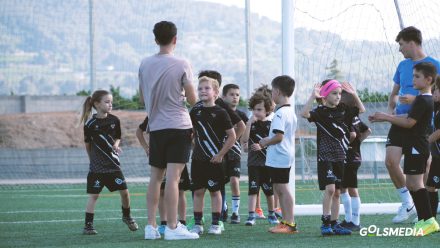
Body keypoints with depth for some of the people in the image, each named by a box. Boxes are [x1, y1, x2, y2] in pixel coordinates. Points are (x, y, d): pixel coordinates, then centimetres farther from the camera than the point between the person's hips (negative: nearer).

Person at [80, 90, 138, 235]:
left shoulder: (114, 120, 0)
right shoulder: (90, 124, -9)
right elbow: (88, 144, 3)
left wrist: (116, 145, -8)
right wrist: (93, 159, 8)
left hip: (113, 164, 3)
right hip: (97, 167, -3)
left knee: (124, 191, 3)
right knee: (93, 195, -4)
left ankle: (126, 216, 26)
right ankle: (88, 225, 1)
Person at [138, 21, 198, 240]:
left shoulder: (145, 64, 4)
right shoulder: (182, 65, -9)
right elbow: (192, 100, -4)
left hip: (155, 126, 4)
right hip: (179, 127, -4)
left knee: (155, 177, 11)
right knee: (173, 177, -7)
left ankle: (151, 226, 10)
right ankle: (172, 228, -9)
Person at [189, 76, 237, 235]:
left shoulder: (220, 113, -7)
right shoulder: (195, 112, 5)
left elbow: (232, 136, -7)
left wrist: (220, 154, -10)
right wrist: (195, 146, 5)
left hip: (214, 160, -4)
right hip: (198, 159, 4)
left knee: (214, 191, 3)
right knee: (198, 192, 4)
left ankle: (215, 224, 9)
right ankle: (197, 224, 9)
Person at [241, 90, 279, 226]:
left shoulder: (270, 125, 0)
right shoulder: (251, 124, 3)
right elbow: (244, 139, -10)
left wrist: (262, 146, -15)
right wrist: (249, 123, -15)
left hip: (267, 162, 0)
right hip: (254, 162, 0)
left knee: (269, 190, 11)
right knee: (253, 188, -9)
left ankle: (271, 214, 28)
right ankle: (252, 215, -11)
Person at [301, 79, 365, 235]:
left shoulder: (343, 110, 9)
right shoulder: (321, 111, -8)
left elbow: (361, 110, 21)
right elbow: (305, 114, -26)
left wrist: (354, 94, 9)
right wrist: (313, 96, -30)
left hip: (340, 157, 6)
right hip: (325, 156, -6)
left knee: (337, 192, 8)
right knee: (329, 188, -17)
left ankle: (334, 224, 13)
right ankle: (325, 223, -10)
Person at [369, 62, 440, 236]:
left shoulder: (422, 100, -16)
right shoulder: (423, 99, 15)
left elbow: (409, 122, -19)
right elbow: (410, 118, 19)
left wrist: (386, 117, -11)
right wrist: (385, 118, 14)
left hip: (417, 147, -10)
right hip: (414, 146, 10)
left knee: (415, 183, -11)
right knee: (412, 184, 11)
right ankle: (424, 221, 13)